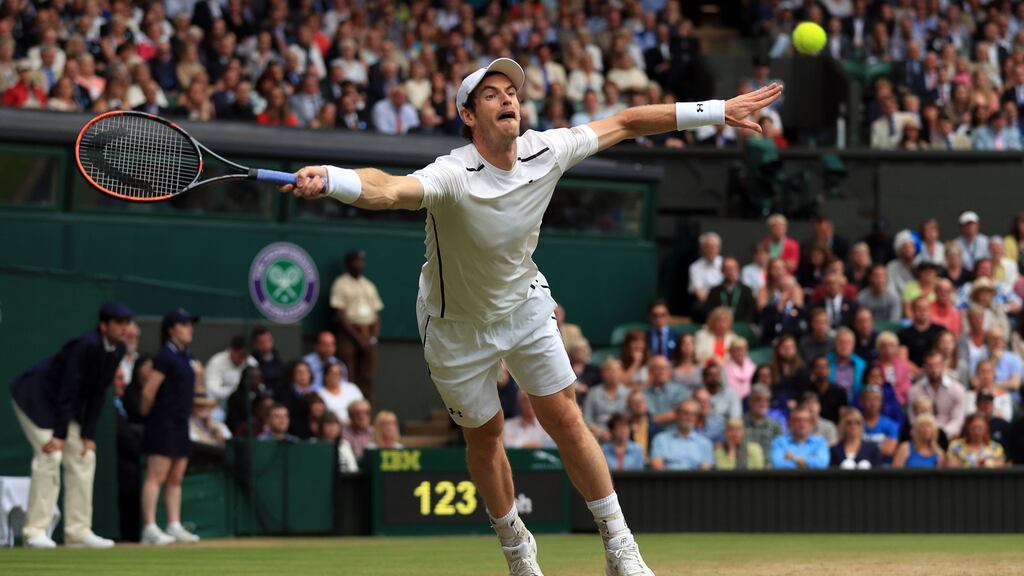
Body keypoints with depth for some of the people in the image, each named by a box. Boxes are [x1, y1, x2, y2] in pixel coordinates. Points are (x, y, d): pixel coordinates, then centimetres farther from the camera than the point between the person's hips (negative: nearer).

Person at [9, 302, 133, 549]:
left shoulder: (118, 350, -4)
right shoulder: (87, 345, -28)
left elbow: (98, 394, 1)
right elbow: (68, 389, -27)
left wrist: (88, 435, -3)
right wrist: (60, 435, -26)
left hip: (65, 406, 9)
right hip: (35, 397, -9)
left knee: (84, 457, 3)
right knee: (50, 454, -19)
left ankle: (78, 531, 7)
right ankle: (35, 531, -17)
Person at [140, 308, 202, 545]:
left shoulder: (188, 357, 14)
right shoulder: (165, 357, -13)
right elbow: (148, 391, -15)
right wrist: (146, 414, -4)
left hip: (181, 424, 9)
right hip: (163, 424, -9)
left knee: (176, 478, 10)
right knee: (157, 476, -9)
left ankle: (174, 526, 14)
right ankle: (150, 529, -11)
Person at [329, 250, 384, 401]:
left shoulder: (369, 285, 18)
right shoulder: (341, 284, -1)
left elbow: (377, 313, 16)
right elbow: (340, 315, -8)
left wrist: (374, 336, -1)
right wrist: (358, 337, -13)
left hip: (368, 335, 6)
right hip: (349, 334, -6)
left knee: (368, 377, 0)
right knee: (347, 376, -11)